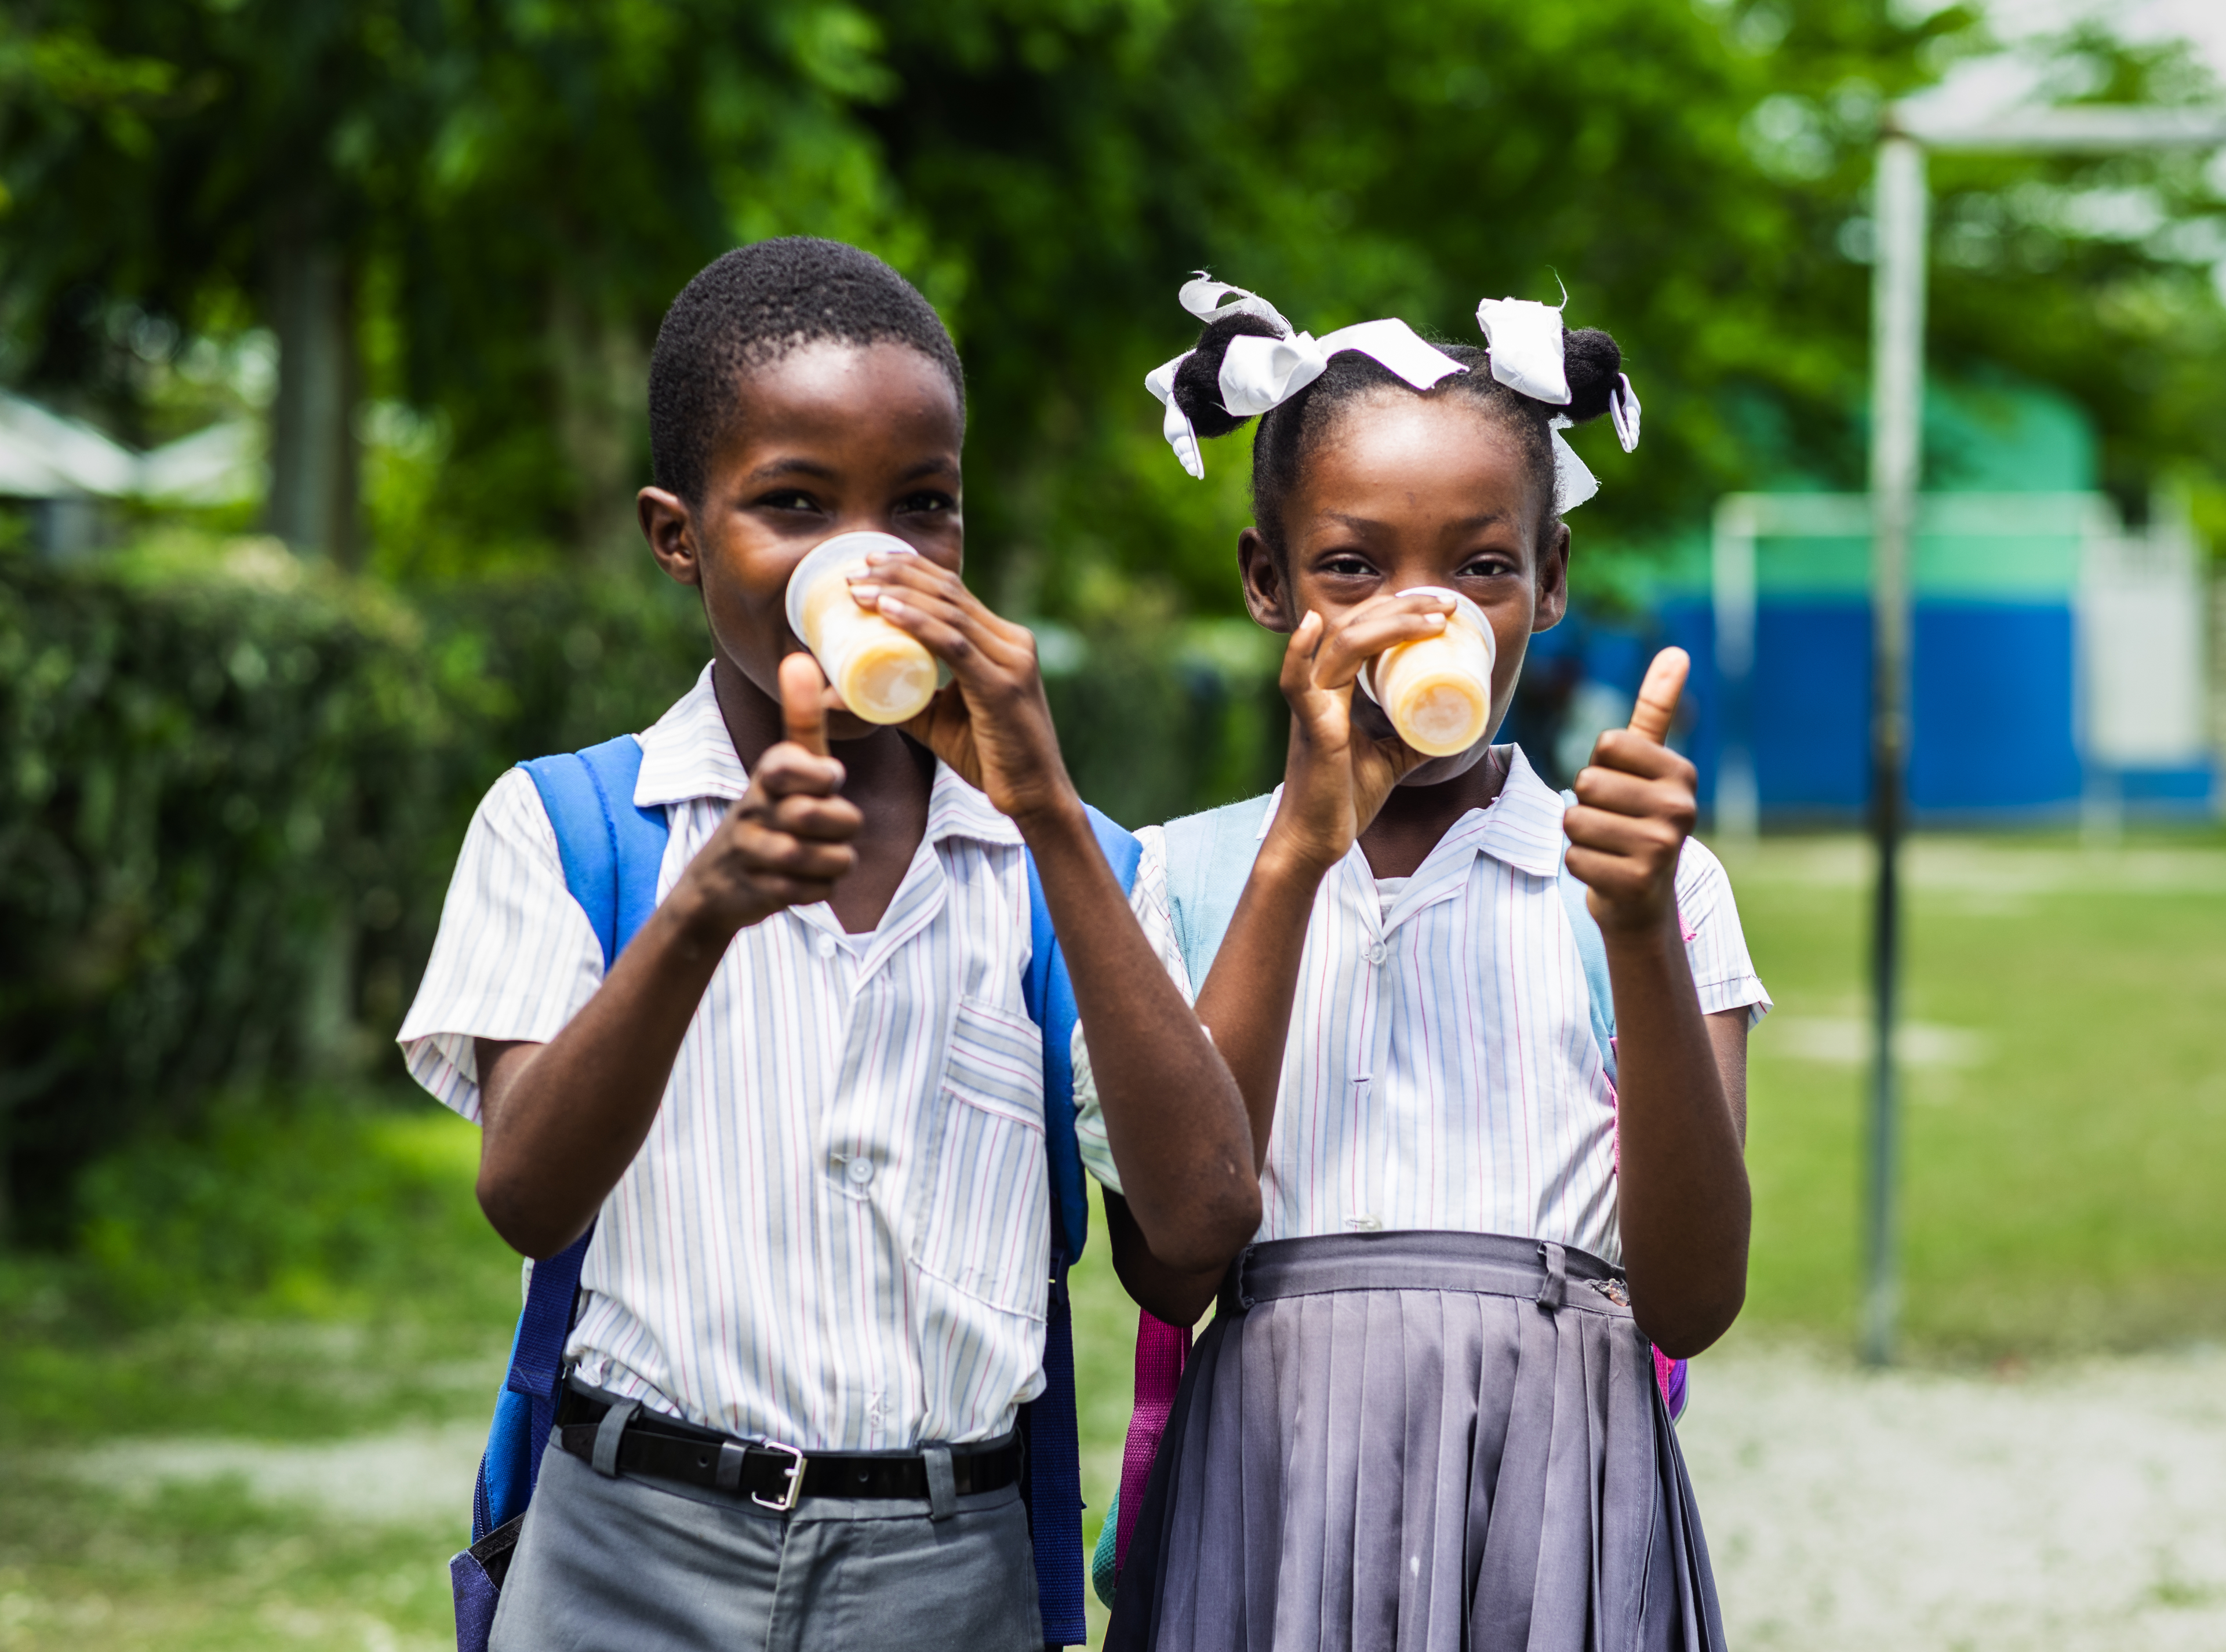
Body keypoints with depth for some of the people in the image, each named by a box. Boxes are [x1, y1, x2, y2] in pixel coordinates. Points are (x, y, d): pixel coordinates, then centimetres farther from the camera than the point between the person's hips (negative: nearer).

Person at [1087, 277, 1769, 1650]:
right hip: (1271, 1497, 0)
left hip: (1557, 1499, 0)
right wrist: (1300, 853, -10)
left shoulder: (1640, 874, 5)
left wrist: (1642, 929, -16)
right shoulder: (1188, 874, 6)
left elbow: (1692, 1302, -5)